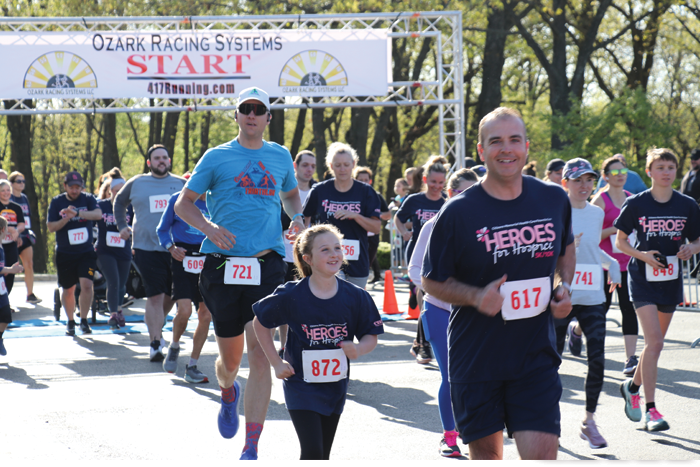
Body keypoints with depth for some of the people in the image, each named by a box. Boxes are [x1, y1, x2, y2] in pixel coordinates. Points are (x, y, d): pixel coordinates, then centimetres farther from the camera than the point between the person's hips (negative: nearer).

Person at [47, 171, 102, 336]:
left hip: (86, 252, -1)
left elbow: (98, 214, -21)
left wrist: (77, 213, -37)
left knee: (86, 285, -16)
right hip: (65, 253, 1)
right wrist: (66, 219, -21)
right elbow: (50, 227, -2)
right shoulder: (57, 202, 0)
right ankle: (70, 322, 27)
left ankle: (84, 320, -2)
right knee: (68, 290, 8)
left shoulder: (87, 199, -2)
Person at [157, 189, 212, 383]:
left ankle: (192, 367, 11)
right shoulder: (178, 199, 0)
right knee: (184, 310, -19)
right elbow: (162, 229, 7)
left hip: (207, 261, 3)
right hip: (183, 260, -3)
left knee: (206, 315, -1)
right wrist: (171, 247, -11)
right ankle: (174, 347, 13)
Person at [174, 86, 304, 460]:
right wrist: (209, 228, -9)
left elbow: (291, 194, 33)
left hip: (267, 265, 1)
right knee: (230, 360, 7)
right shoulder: (217, 157, 6)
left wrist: (297, 217, 10)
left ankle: (251, 448, -10)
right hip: (223, 264, -1)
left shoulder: (280, 156, 14)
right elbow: (183, 203, 10)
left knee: (260, 356, -11)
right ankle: (228, 394, 45)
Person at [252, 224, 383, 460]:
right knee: (312, 453, -13)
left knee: (323, 456, 11)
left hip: (335, 386, 4)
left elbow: (370, 336, 5)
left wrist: (358, 349, -18)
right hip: (301, 385, -4)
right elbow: (260, 323, 3)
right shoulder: (291, 296, -12)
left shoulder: (355, 297, -6)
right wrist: (276, 363, 0)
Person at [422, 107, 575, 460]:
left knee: (541, 454, -12)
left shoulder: (554, 200, 1)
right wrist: (476, 296, -18)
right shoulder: (458, 213, -9)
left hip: (536, 355, 1)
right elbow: (431, 281, 0)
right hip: (476, 360, -1)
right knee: (486, 453, 9)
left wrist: (564, 287, 2)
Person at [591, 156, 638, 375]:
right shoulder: (600, 200, -6)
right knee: (601, 307, 5)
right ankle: (578, 330, 38)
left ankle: (630, 359, -7)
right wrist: (612, 230, -20)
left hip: (627, 263, 4)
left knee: (629, 308, -5)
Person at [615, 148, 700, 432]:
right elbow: (620, 241, 1)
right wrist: (642, 255, -16)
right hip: (643, 279, -4)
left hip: (671, 280, 4)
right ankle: (651, 410, -13)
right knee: (654, 342, -16)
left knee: (655, 342, 14)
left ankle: (633, 386, 40)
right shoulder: (636, 204, -6)